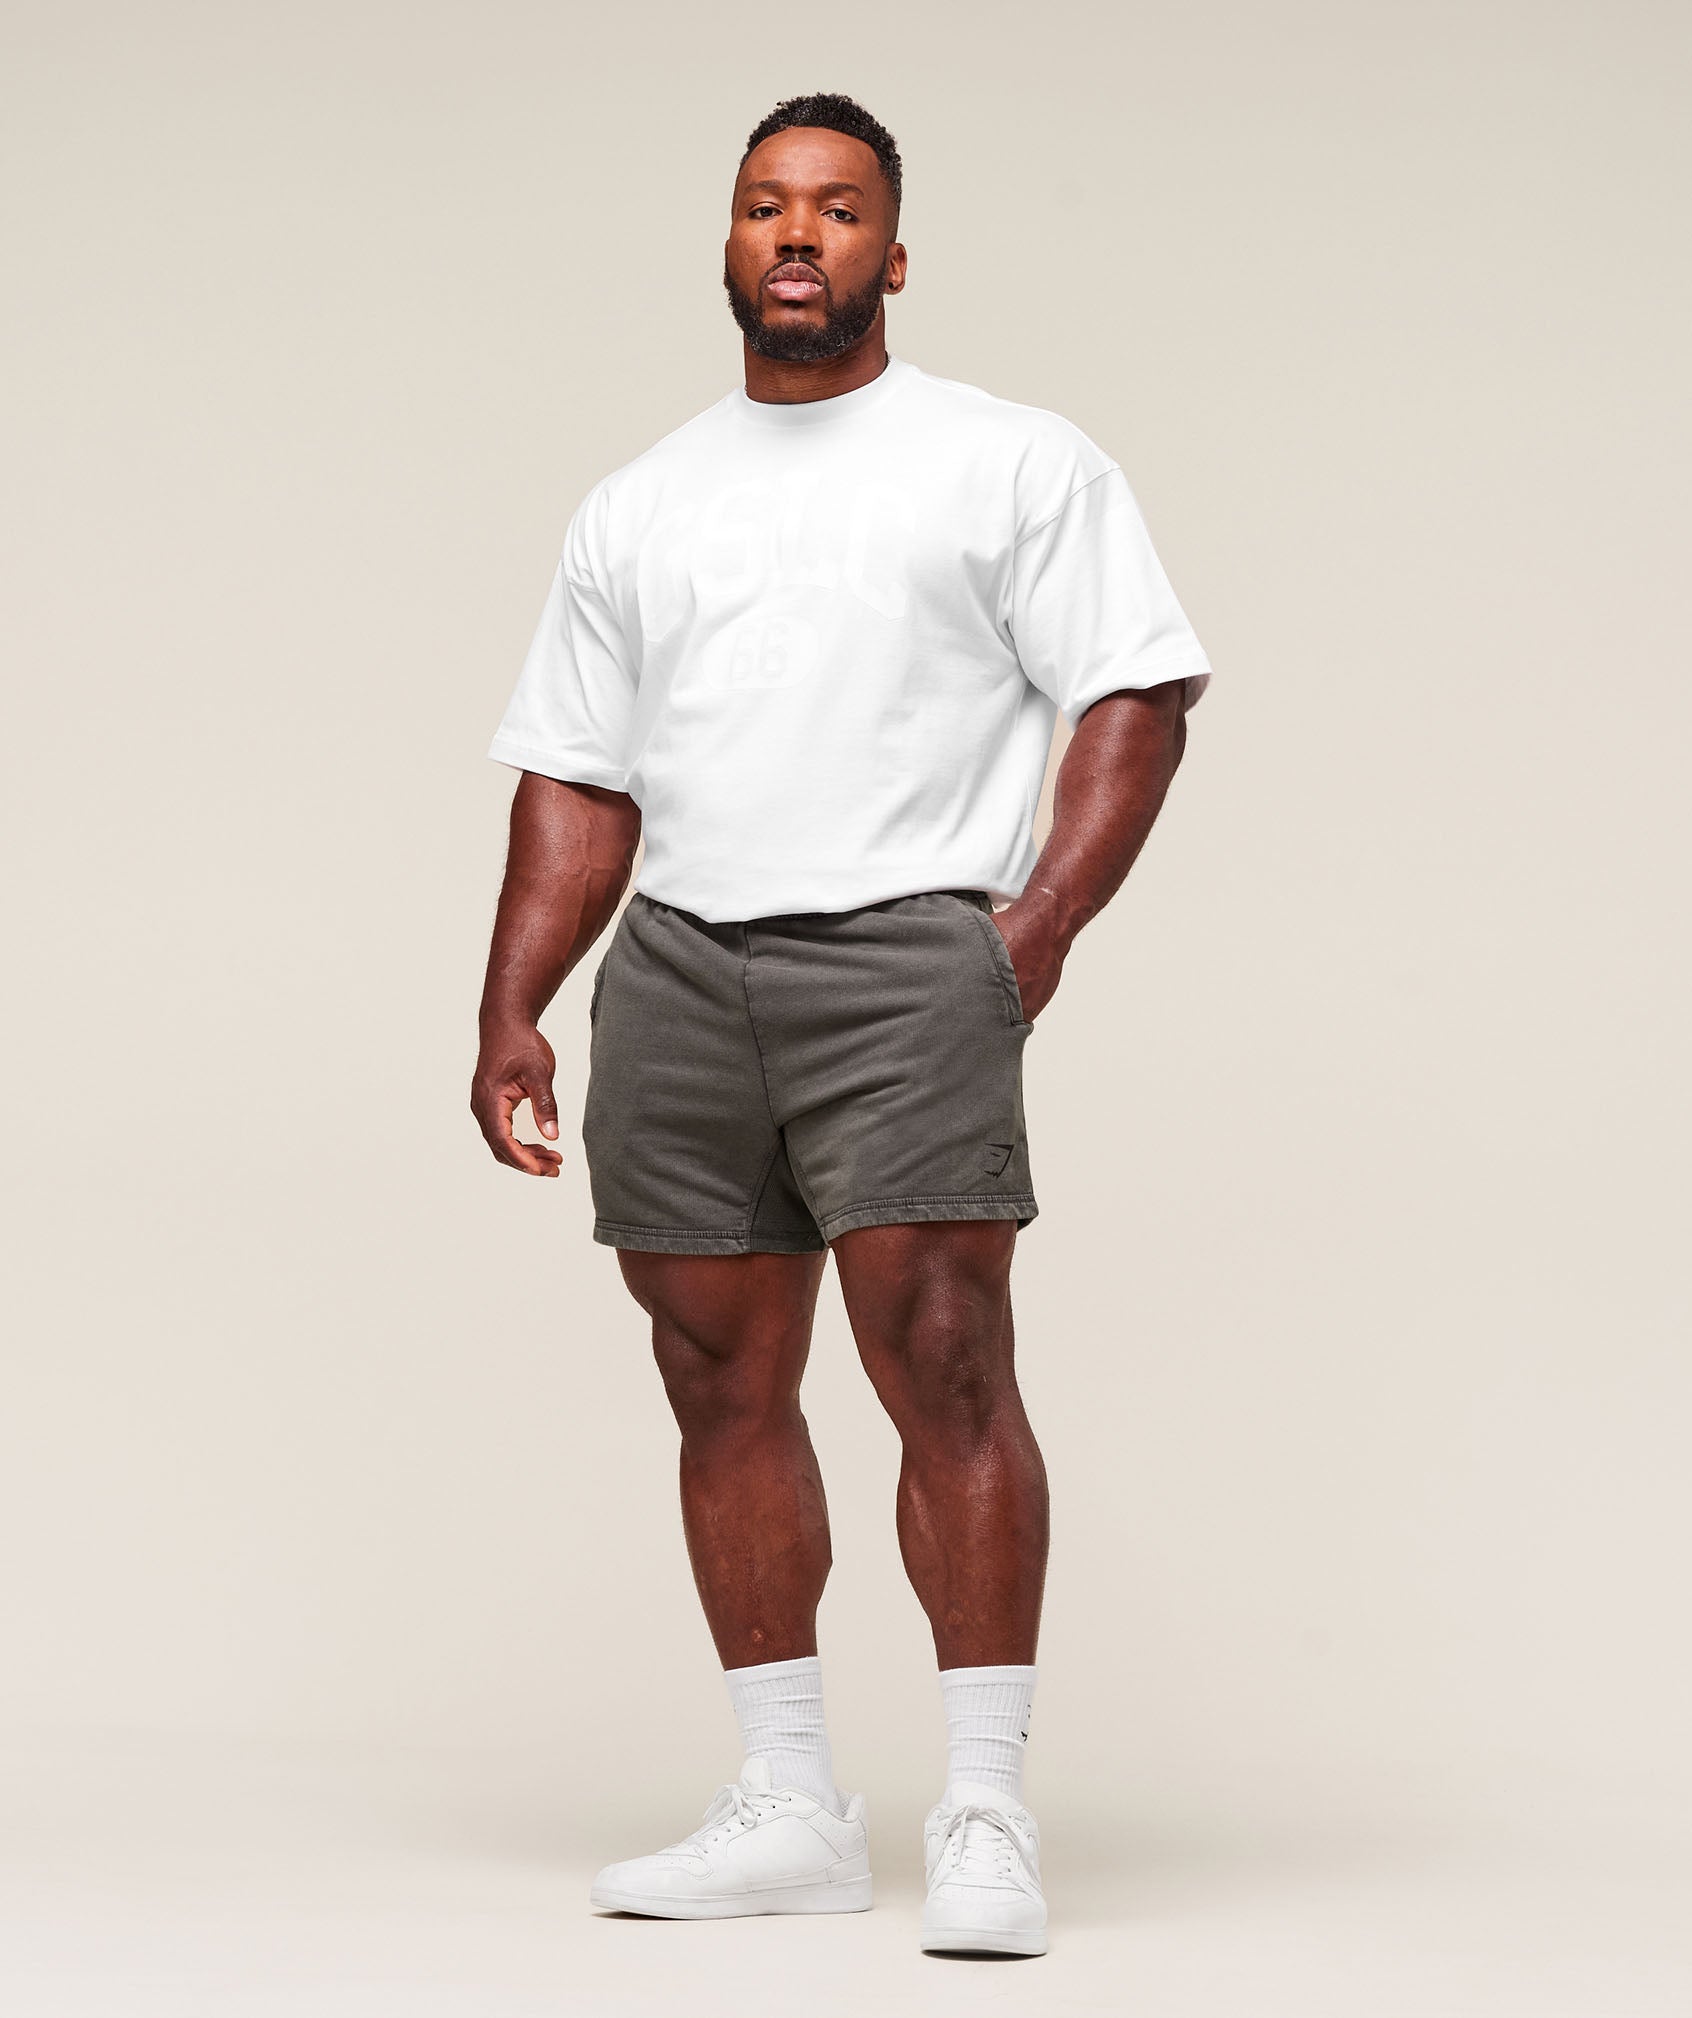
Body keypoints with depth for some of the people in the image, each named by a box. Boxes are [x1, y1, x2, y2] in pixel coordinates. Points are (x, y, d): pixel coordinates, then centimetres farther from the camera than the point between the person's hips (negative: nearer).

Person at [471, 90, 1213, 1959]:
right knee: (724, 1385, 5)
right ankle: (791, 1807, 13)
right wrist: (510, 1013, 9)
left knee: (943, 1363, -13)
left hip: (902, 956, -5)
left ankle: (985, 1814, -8)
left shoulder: (1014, 461, 7)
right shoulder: (633, 508, 20)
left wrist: (1042, 917, -13)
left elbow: (1136, 696, 0)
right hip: (675, 968, 5)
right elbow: (577, 784, 19)